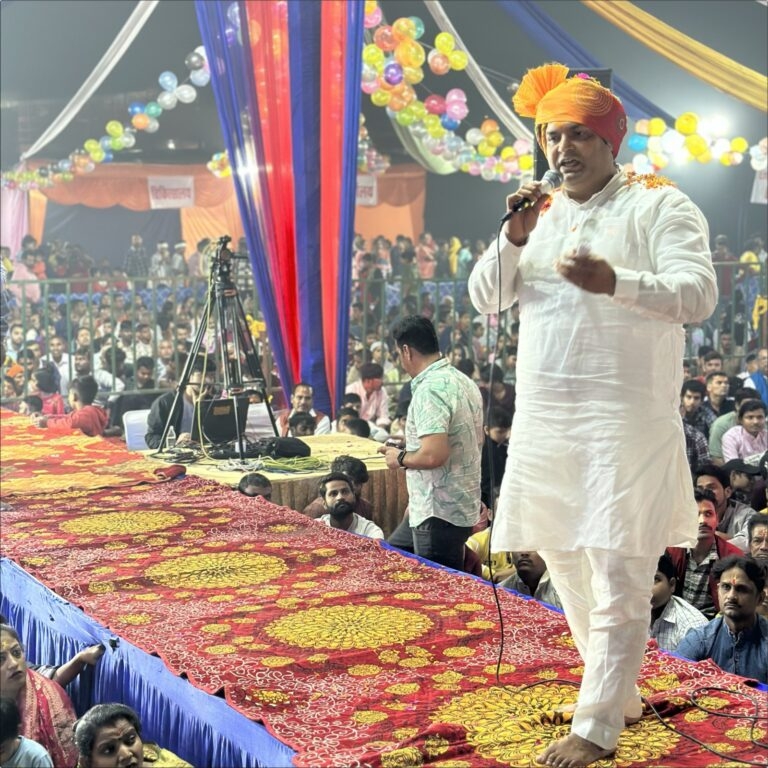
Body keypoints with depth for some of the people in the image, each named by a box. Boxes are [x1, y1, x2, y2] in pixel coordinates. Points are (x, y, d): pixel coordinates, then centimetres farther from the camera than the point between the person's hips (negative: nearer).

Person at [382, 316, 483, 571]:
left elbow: (434, 455, -31)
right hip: (461, 504, 10)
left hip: (440, 512, -10)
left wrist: (401, 458, -11)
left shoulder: (429, 389, -21)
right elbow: (477, 439, 21)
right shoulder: (464, 382, 8)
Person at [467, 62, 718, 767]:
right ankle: (620, 694, 30)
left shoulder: (659, 206, -2)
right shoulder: (542, 214, 15)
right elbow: (485, 299, 11)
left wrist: (615, 281, -28)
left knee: (619, 575, -7)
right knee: (566, 565, 13)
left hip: (626, 418, -6)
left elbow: (699, 294, -13)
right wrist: (515, 239, -7)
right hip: (543, 418, 7)